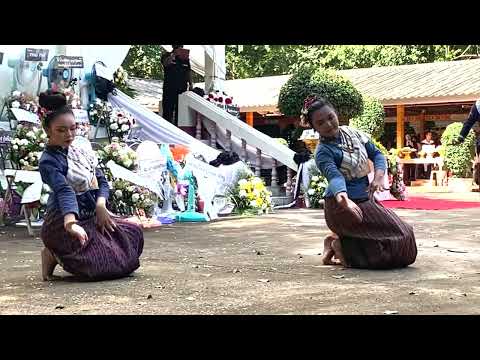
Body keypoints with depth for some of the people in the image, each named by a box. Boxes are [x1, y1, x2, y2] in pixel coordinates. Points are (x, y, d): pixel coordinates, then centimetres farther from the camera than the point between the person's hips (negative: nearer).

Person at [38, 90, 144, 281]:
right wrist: (71, 223, -50)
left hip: (91, 217, 9)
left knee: (134, 234, 8)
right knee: (107, 265, -20)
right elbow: (64, 191, -34)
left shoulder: (81, 152, 8)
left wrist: (101, 205, -13)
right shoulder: (49, 161, -17)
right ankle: (56, 255, 3)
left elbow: (101, 181, 8)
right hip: (63, 224, -9)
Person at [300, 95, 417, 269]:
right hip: (343, 207, -8)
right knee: (398, 237, -16)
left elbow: (377, 154, 8)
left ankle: (337, 241, 14)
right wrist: (343, 198, -53)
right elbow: (334, 176, -32)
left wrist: (378, 176, -12)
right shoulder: (323, 152, -16)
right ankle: (340, 245, -2)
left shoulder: (353, 133, 5)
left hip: (366, 199, 8)